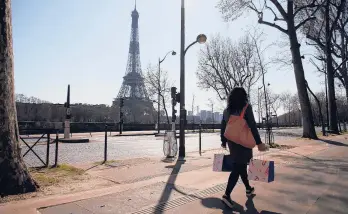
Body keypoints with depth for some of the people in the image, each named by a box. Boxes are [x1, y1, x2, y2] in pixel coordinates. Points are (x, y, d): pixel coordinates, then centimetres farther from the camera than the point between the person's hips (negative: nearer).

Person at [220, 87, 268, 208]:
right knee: (238, 168, -5)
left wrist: (223, 142, 21)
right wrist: (259, 142, -11)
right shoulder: (246, 107, -8)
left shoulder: (226, 110, 7)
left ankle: (248, 189, 36)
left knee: (241, 166, 20)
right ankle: (227, 195, -11)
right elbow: (252, 126, -14)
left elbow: (223, 127, 11)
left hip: (231, 142, 6)